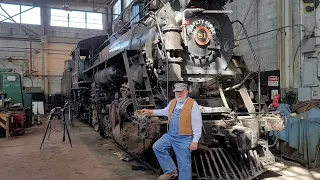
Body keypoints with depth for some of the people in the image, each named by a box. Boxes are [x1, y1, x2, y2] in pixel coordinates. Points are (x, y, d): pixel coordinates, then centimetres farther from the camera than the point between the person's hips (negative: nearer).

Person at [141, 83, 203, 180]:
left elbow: (197, 124, -15)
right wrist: (150, 112, 22)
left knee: (184, 164, 1)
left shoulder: (193, 104, -13)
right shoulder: (173, 102, 9)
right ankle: (170, 170, 18)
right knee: (157, 147, 7)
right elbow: (164, 112, 27)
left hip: (184, 139, -7)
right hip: (170, 135, 7)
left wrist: (195, 141, -17)